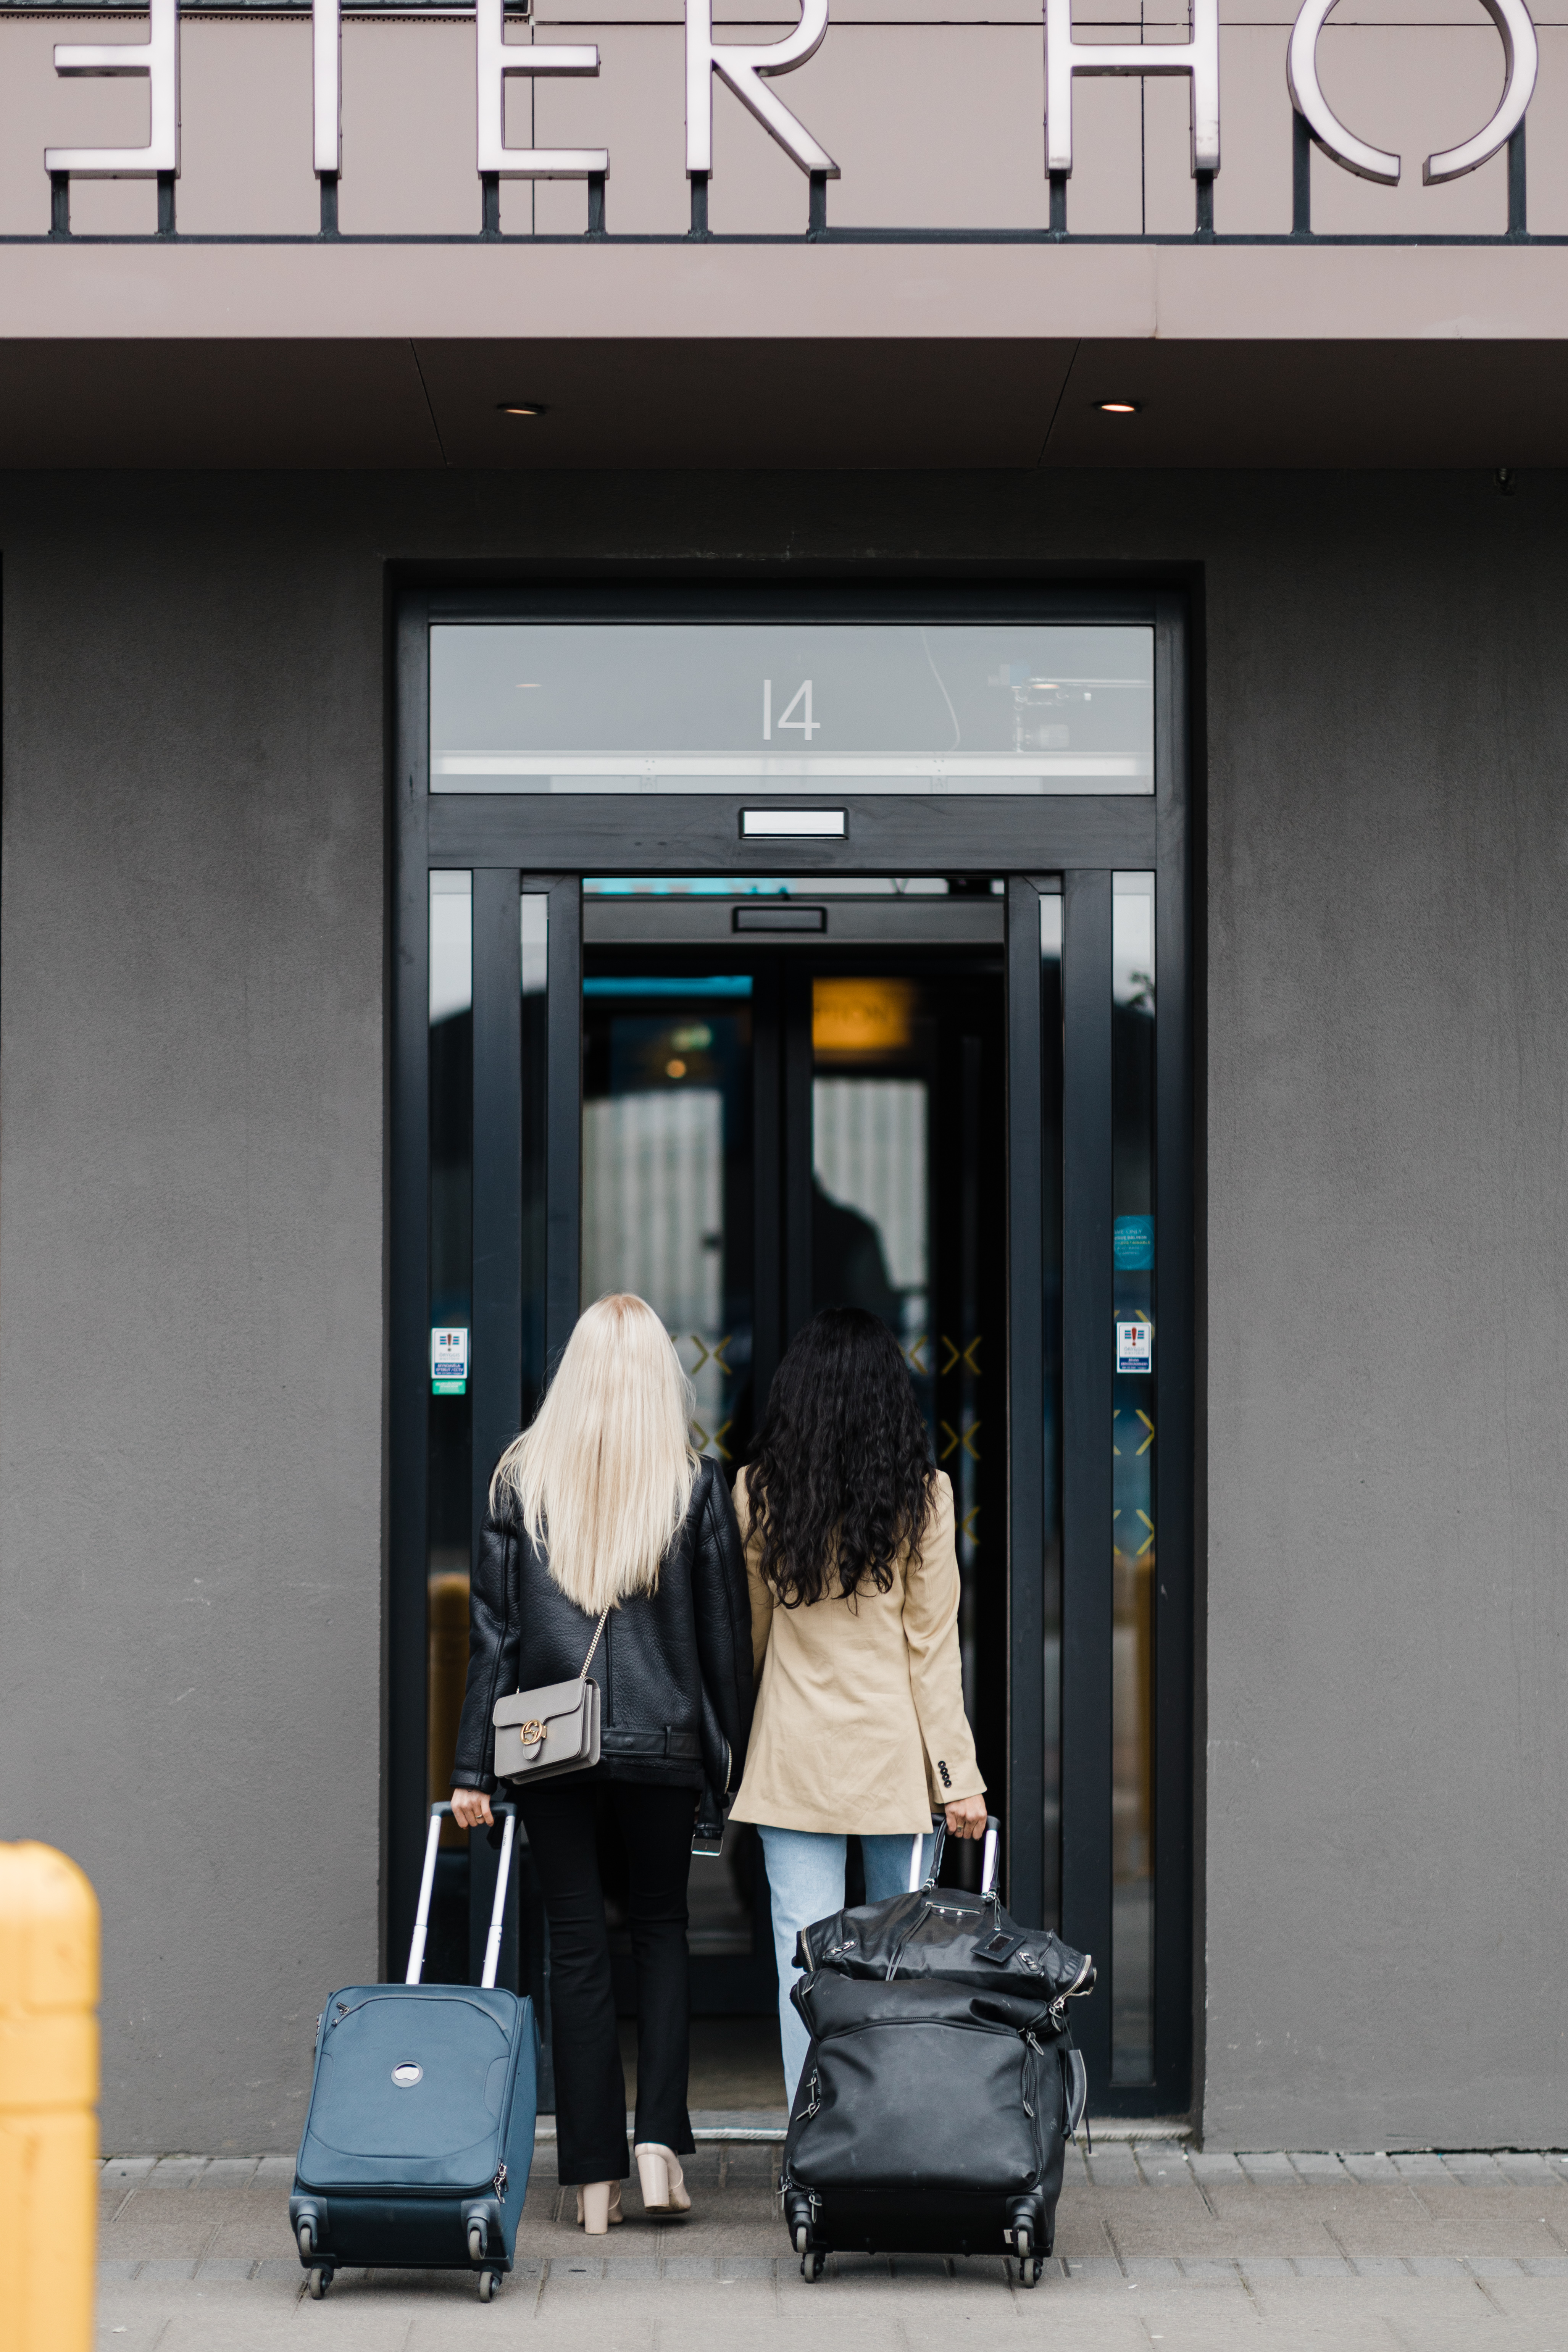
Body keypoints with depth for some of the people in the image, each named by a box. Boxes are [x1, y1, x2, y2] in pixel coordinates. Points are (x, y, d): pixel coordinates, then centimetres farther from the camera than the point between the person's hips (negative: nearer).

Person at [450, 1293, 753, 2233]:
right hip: (661, 1739, 0)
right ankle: (660, 2137, 3)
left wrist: (473, 1767, 3)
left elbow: (491, 1626, -1)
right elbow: (726, 1630, 0)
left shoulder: (524, 1477, -1)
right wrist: (733, 1759, 9)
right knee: (662, 1925, 17)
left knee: (578, 1944, 7)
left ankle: (595, 2178, 8)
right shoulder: (696, 1485, -4)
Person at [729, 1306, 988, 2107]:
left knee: (804, 1955, 1)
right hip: (892, 1754, 0)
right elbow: (932, 1645, -6)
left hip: (793, 1753, 0)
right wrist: (959, 1774, -3)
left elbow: (747, 1633, 7)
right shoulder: (922, 1495, -6)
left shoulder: (758, 1491, -3)